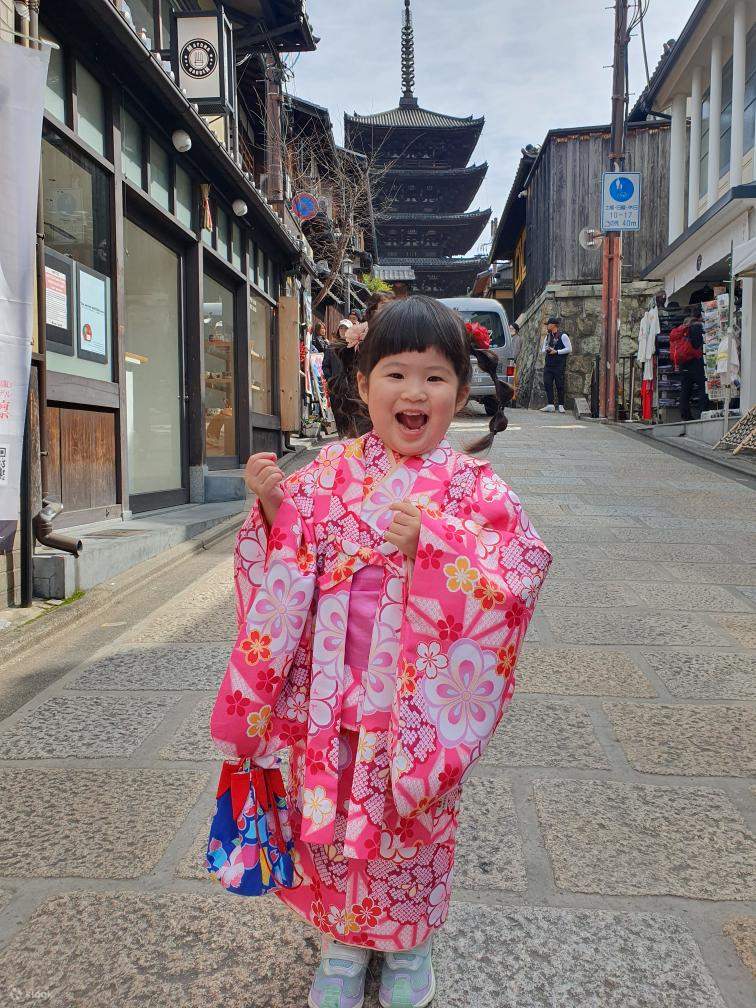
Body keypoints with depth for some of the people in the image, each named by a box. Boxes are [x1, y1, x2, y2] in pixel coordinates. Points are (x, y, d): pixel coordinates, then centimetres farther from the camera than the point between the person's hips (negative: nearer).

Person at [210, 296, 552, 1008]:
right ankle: (343, 939, 43)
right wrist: (273, 508, -13)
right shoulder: (329, 473, -1)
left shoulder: (473, 487, -7)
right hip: (333, 690, 2)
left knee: (411, 822, 16)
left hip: (421, 700, -1)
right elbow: (288, 573, 4)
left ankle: (408, 942, 45)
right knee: (331, 814, 15)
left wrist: (431, 544, -26)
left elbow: (513, 576, -16)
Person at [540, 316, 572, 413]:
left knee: (559, 385, -1)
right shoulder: (547, 337, 16)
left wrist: (556, 351, -14)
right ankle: (550, 405, 0)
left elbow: (569, 349, -8)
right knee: (547, 384, -3)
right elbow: (542, 350, 22)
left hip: (559, 365, -6)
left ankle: (560, 405, 7)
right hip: (548, 364, 6)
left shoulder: (563, 336, -3)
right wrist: (546, 350, -2)